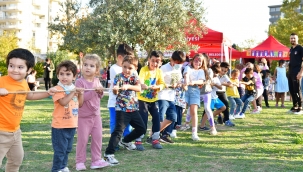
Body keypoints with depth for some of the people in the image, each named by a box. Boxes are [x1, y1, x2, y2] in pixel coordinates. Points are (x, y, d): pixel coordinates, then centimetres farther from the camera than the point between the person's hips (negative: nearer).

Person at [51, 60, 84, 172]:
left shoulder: (74, 89, 9)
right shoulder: (58, 89, -14)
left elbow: (80, 104, 14)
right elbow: (63, 102, -28)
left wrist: (80, 94, -2)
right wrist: (73, 92, -26)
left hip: (72, 125, 7)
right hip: (60, 125, -7)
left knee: (67, 149, 18)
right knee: (60, 150, -3)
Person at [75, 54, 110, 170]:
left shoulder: (97, 81, 5)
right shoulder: (79, 82, -14)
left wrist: (100, 92, -7)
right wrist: (93, 91, -29)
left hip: (96, 115, 6)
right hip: (83, 116, -6)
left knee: (98, 138, 8)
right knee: (82, 139, 1)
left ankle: (96, 160, 18)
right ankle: (80, 162, 13)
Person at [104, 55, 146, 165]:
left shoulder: (134, 76, 3)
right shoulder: (118, 77, -8)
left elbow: (139, 88, -13)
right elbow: (115, 92, -18)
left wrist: (128, 86, -31)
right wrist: (115, 89, -42)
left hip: (133, 109, 6)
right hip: (122, 109, -6)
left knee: (142, 129, 16)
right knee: (118, 131, -16)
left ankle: (125, 141, 36)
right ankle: (109, 153, -15)